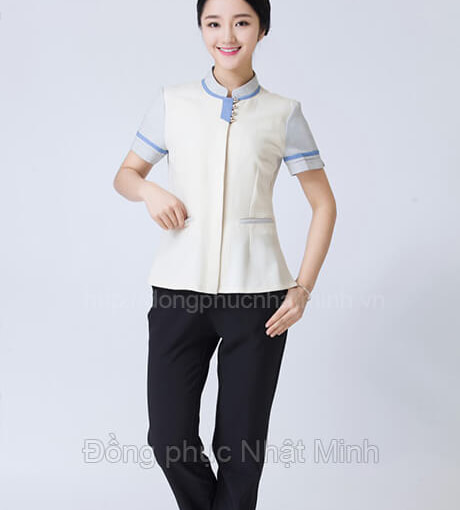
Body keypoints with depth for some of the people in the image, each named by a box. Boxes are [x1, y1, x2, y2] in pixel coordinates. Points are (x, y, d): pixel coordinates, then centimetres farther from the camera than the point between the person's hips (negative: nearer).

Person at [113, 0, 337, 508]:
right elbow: (125, 174, 17)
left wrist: (302, 288, -2)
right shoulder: (171, 102, 8)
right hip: (179, 290, 1)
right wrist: (149, 190, -7)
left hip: (256, 293, -1)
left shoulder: (283, 113, 5)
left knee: (242, 443, 5)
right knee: (169, 438, 1)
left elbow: (324, 204, 7)